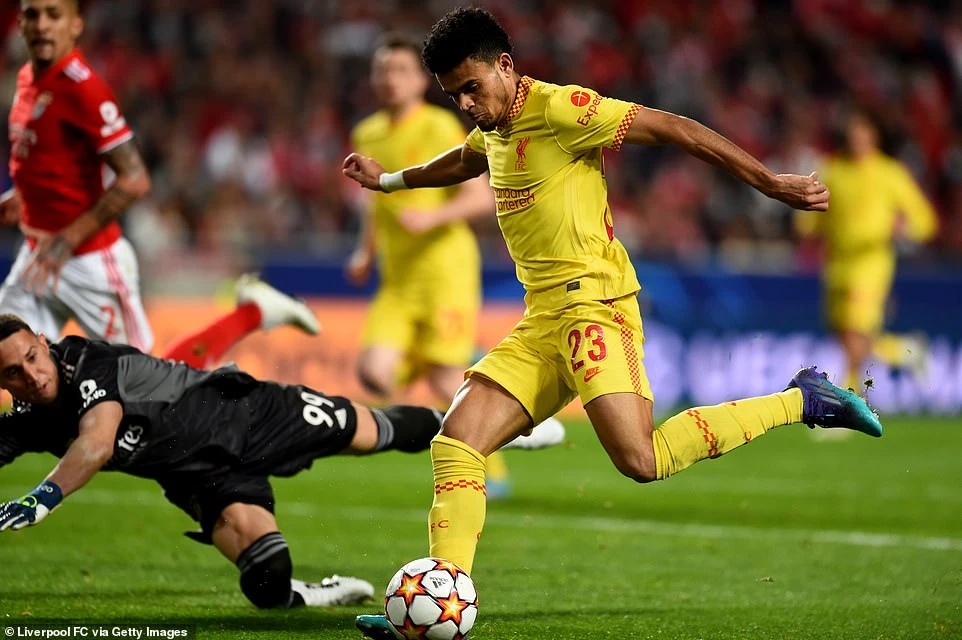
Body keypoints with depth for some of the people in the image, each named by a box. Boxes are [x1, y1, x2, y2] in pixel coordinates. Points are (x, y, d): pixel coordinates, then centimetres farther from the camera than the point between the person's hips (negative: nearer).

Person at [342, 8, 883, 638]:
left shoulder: (558, 108, -9)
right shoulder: (494, 128, 19)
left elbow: (674, 128, -11)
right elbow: (464, 161, 45)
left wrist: (771, 183, -15)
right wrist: (388, 180, 60)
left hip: (592, 301, -9)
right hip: (541, 325, 9)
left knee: (641, 459, -24)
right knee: (456, 441, -5)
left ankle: (801, 401, -8)